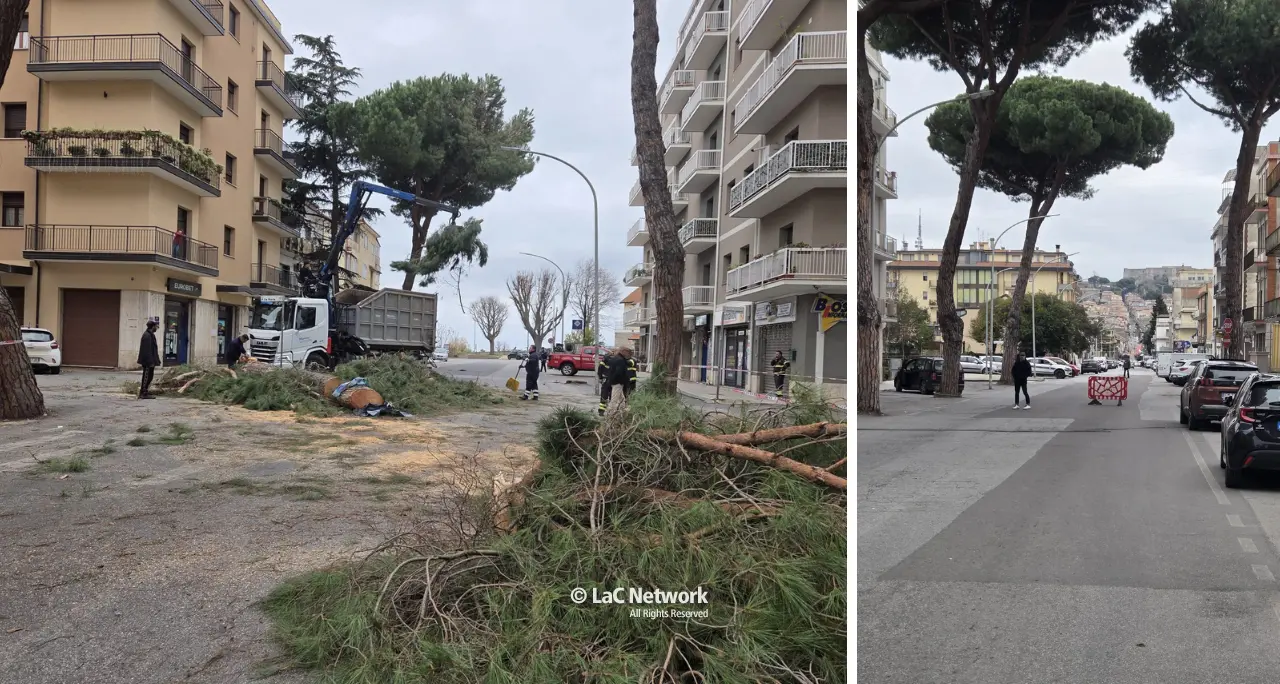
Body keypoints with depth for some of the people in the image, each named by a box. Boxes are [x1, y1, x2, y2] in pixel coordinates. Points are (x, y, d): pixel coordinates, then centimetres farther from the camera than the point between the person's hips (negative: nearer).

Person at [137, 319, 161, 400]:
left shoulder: (150, 335, 15)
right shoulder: (147, 336, -18)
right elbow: (147, 350, -23)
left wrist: (155, 361, 20)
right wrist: (151, 361, -23)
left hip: (149, 361, 10)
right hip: (147, 362, -10)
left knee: (149, 376, 15)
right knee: (147, 376, -4)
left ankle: (144, 391, 23)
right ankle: (143, 393, 1)